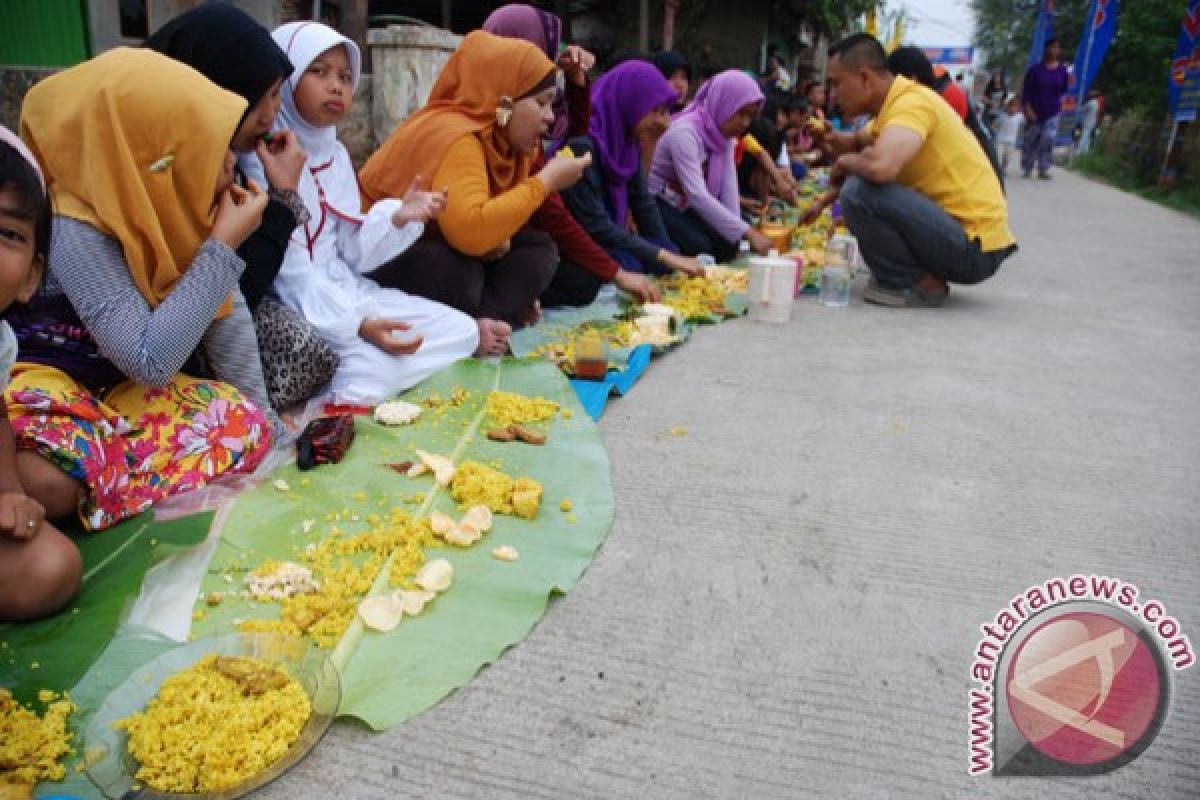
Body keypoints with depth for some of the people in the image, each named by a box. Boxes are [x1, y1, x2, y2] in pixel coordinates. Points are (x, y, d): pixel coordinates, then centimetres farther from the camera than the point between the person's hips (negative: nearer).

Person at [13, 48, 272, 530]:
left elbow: (226, 315, -1)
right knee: (46, 486, -36)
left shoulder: (171, 205, -7)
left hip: (125, 384, 7)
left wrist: (260, 416, 0)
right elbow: (151, 362, -34)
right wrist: (224, 246, -32)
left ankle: (90, 472, -5)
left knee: (245, 426, -17)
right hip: (46, 380, -7)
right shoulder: (77, 231, -27)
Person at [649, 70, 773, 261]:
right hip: (654, 202, -8)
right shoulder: (685, 132, -28)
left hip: (683, 204, 8)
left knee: (727, 245, -7)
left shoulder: (724, 131, -2)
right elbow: (697, 195, -36)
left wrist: (739, 231, -18)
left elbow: (728, 185, -7)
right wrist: (747, 232, -38)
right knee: (698, 247, -25)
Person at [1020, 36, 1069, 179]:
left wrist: (1068, 83, -15)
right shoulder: (1035, 69, -4)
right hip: (1035, 112, -1)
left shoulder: (1062, 69, 3)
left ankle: (1043, 169, -4)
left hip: (1052, 112, 1)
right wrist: (1028, 108, -14)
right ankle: (1027, 169, 21)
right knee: (1031, 140, 6)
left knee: (1048, 140, -10)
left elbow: (1063, 90, 6)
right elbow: (1026, 90, -5)